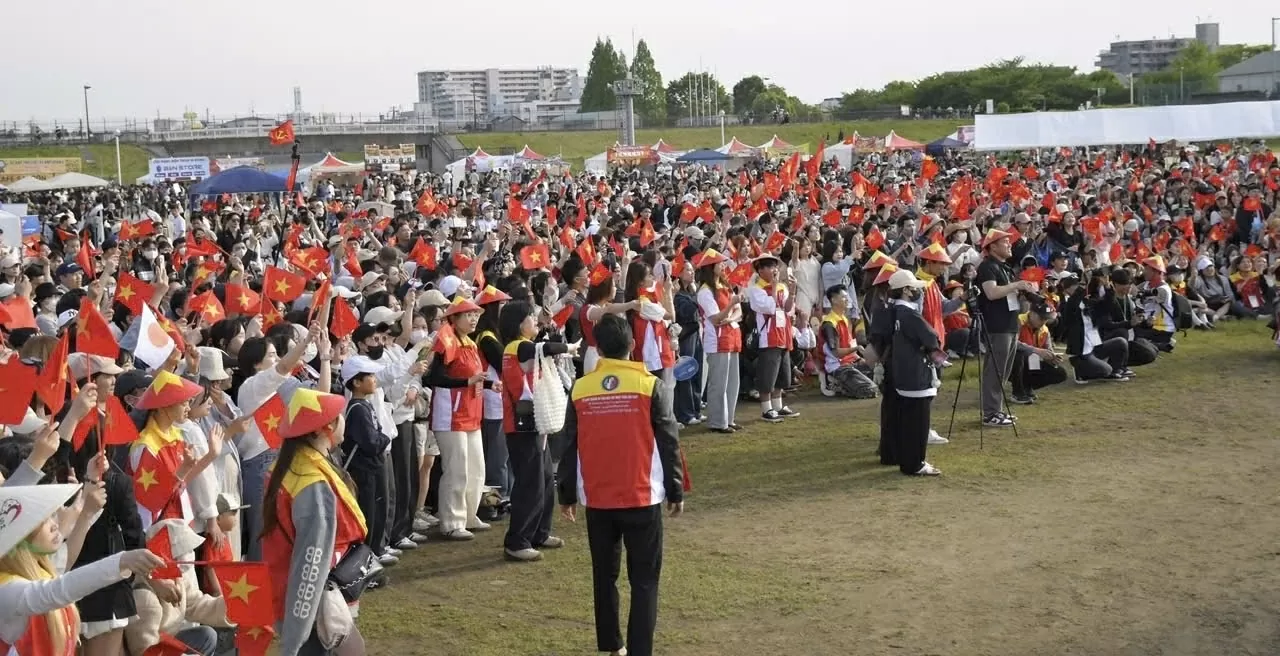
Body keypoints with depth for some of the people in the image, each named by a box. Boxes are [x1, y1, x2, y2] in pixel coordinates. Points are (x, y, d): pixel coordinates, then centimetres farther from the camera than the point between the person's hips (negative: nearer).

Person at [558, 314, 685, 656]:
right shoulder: (650, 385, -6)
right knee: (644, 580, 3)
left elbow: (570, 447, 5)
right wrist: (675, 491, 6)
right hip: (642, 498, -2)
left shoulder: (580, 389, -1)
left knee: (604, 576, 16)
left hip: (596, 499, 3)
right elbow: (669, 443, -4)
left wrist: (567, 494, 14)